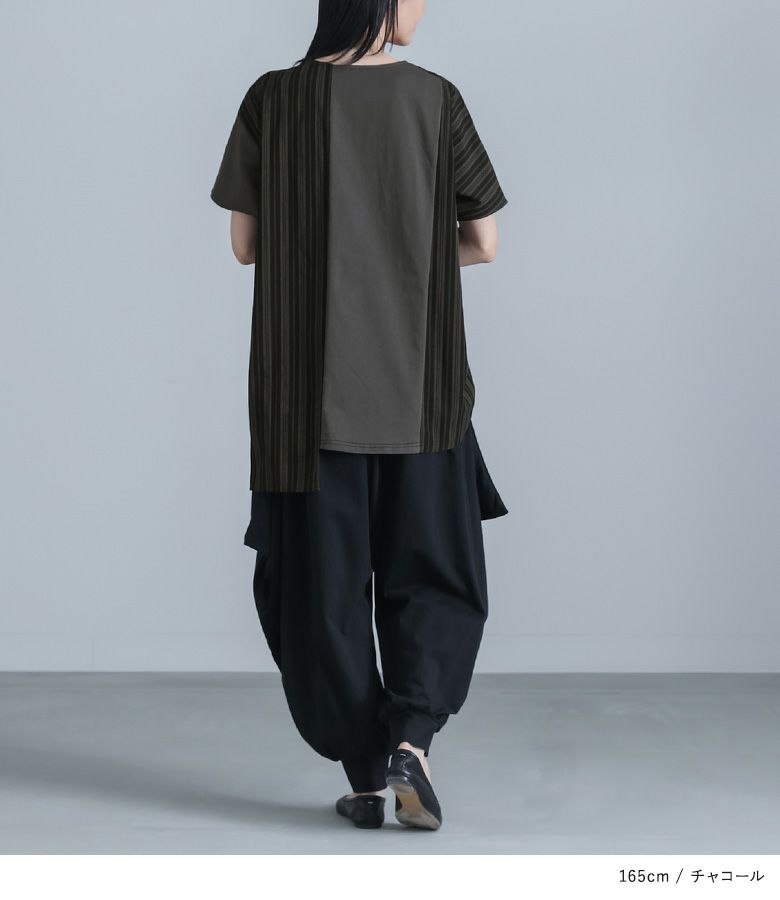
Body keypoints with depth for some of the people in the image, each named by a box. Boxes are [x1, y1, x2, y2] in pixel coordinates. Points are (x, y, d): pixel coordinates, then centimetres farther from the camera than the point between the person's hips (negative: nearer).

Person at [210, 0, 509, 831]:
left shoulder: (272, 100, -4)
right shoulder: (434, 99, -4)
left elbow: (245, 245, 0)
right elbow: (482, 243, 1)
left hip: (307, 388, 0)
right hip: (418, 388, 0)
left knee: (324, 582, 10)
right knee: (431, 574, 13)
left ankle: (363, 773, 13)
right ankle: (409, 736, -7)